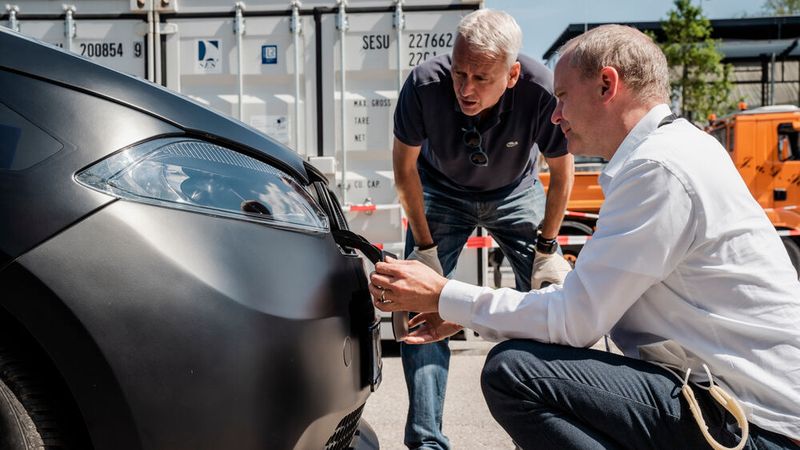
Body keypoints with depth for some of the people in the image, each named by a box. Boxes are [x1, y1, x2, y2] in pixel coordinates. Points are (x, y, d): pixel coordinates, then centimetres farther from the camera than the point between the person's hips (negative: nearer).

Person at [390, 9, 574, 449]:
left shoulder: (542, 91, -35)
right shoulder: (425, 83, -34)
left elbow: (561, 170, -14)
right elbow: (404, 165, -15)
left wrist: (548, 246, -10)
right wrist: (424, 246, -13)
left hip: (515, 191, 0)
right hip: (442, 191, 0)